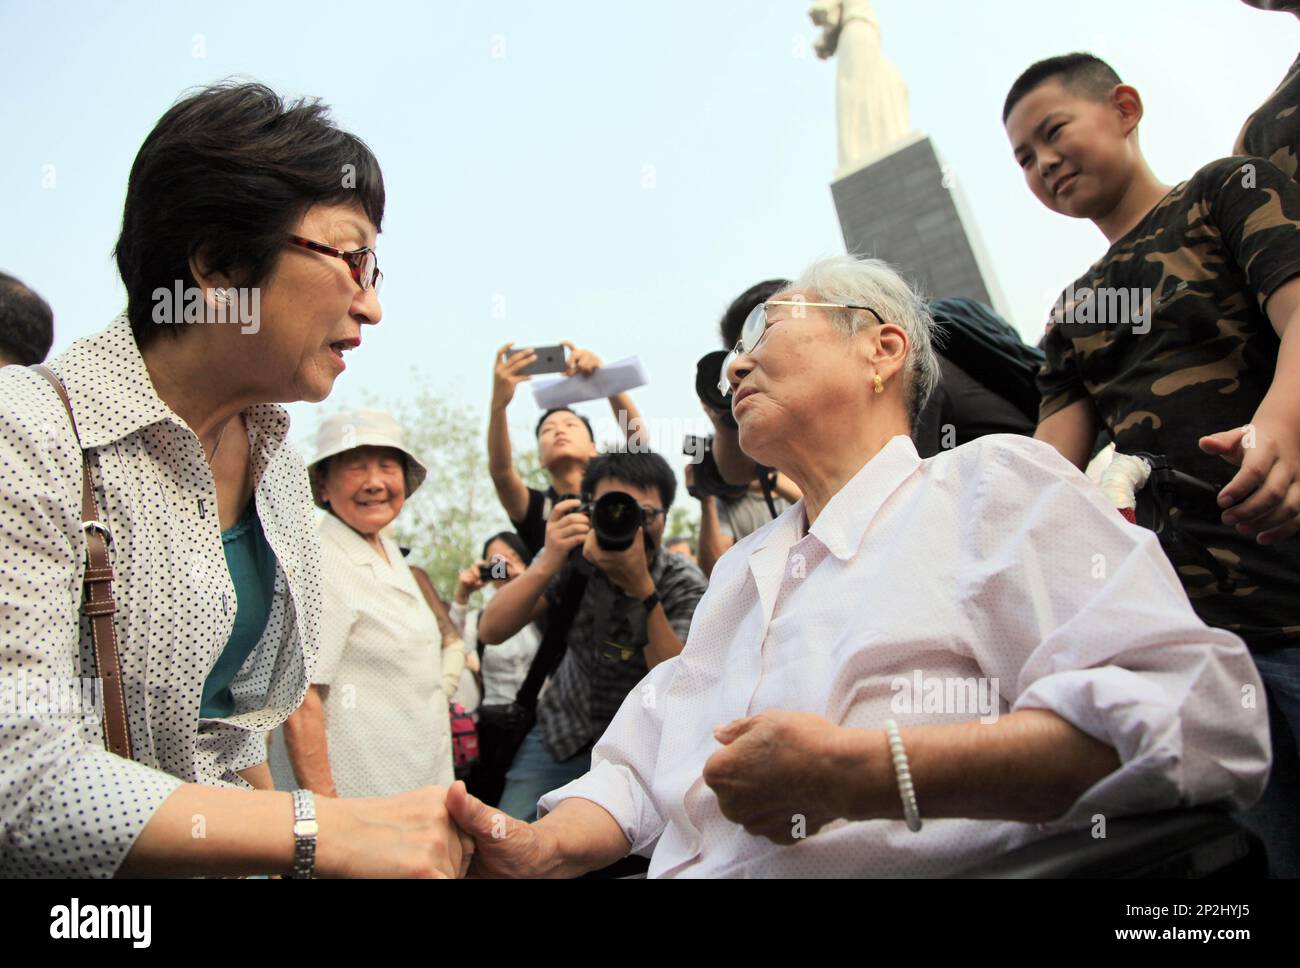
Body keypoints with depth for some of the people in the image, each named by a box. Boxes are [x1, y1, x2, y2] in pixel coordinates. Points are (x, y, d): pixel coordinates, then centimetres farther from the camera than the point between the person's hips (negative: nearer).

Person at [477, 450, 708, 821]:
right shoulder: (573, 558, -16)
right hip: (562, 731, 2)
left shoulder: (684, 584, -19)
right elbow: (491, 633, -21)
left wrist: (642, 588, -40)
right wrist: (548, 563, -36)